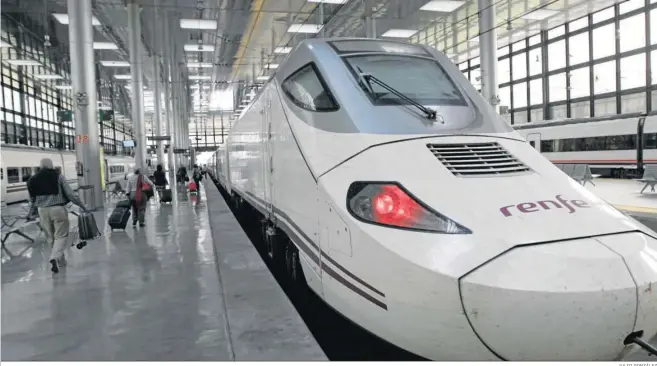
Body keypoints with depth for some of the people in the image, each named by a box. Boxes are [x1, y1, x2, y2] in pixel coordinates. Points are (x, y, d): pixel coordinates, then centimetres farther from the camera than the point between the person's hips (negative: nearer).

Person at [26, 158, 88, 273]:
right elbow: (70, 193, -5)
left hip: (43, 210, 4)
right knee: (61, 235, 1)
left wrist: (31, 213, 31)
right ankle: (55, 258, -21)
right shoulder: (58, 176, -3)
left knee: (51, 237, 16)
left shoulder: (33, 180, 7)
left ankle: (61, 261, 24)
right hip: (58, 209, -4)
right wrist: (82, 206, 2)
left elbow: (32, 199, 15)